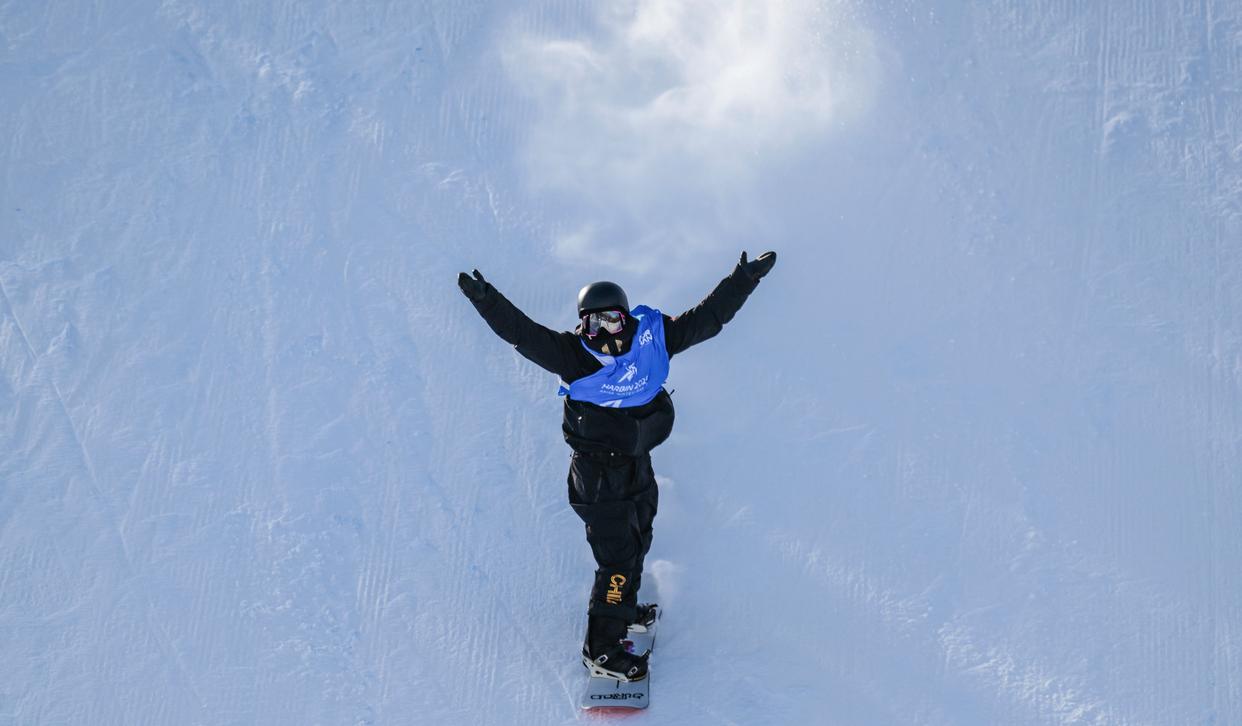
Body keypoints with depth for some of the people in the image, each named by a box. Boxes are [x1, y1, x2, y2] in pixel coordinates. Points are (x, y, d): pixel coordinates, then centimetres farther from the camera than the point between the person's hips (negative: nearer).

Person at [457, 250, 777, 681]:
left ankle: (623, 610, 49)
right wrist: (485, 300, -38)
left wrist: (746, 278, 1)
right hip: (598, 476, -6)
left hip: (637, 467, 7)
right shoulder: (573, 355, -19)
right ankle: (601, 649, 4)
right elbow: (522, 333, -26)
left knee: (636, 544, 25)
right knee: (617, 560, -6)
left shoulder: (652, 338, -8)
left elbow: (707, 317, 0)